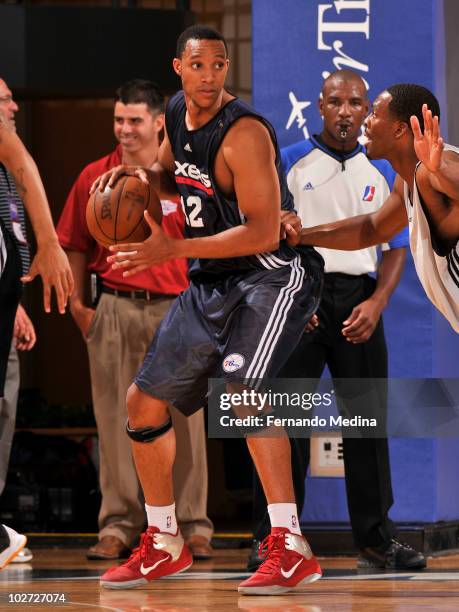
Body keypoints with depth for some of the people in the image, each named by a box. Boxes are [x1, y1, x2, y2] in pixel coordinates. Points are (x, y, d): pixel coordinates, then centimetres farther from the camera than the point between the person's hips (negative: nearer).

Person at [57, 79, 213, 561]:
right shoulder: (94, 178, 6)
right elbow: (75, 246, 11)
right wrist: (77, 304, 4)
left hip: (174, 308, -1)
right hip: (113, 308, 1)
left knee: (185, 418, 0)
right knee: (115, 419, 3)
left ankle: (193, 525, 6)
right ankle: (119, 525, 9)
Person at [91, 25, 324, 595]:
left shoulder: (243, 132, -22)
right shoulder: (177, 112, 3)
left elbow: (263, 232, -27)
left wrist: (172, 249, -28)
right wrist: (140, 174, 0)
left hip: (273, 273, -9)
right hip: (210, 282, 9)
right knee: (143, 403, 9)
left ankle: (291, 549, -29)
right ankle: (164, 545, 25)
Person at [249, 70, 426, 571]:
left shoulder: (382, 173, 11)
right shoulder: (289, 163, 3)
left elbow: (395, 247, 10)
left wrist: (376, 303, -6)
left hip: (358, 300, 3)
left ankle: (375, 538, 11)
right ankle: (271, 538, 0)